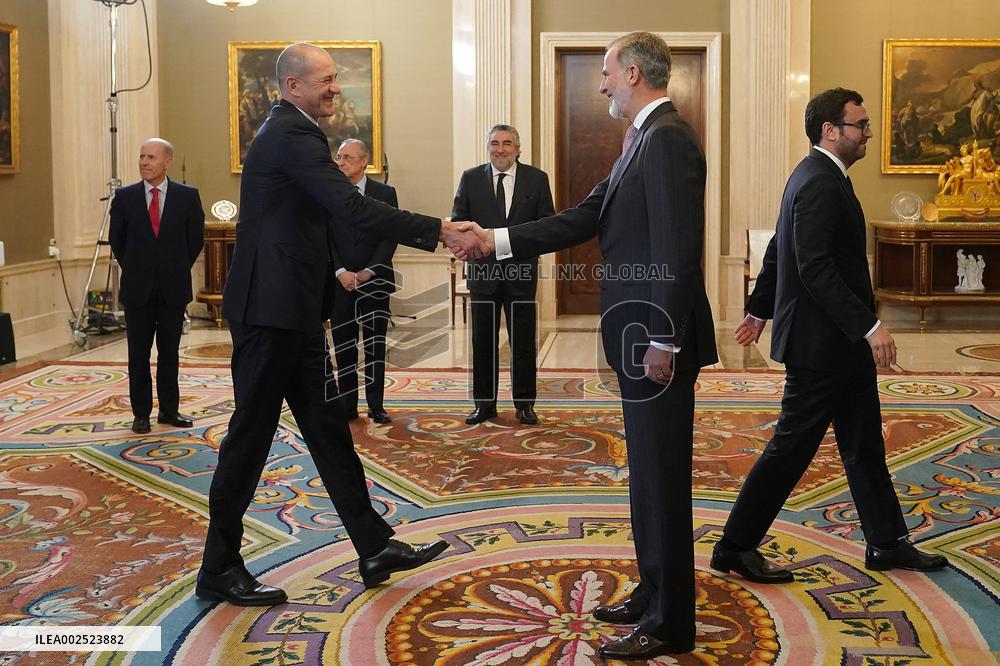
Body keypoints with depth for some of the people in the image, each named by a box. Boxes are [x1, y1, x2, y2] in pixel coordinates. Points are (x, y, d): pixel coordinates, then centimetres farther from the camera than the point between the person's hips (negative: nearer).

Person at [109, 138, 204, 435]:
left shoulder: (187, 196, -1)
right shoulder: (124, 196, 1)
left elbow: (196, 238, 7)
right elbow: (116, 239, 10)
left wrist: (177, 269, 7)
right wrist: (134, 270, 8)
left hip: (173, 287, 0)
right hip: (138, 288, 0)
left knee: (169, 352, 8)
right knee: (138, 354, 5)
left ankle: (169, 410, 18)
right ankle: (141, 413, 14)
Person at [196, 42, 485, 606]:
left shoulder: (292, 133, 18)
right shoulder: (292, 135, -15)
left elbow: (340, 212, 17)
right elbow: (352, 208, -25)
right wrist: (442, 231, -24)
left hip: (292, 312, 11)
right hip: (272, 311, -11)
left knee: (328, 428, 12)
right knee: (252, 435, -1)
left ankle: (376, 548, 20)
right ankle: (219, 571, 12)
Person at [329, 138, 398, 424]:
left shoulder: (385, 193, 3)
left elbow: (390, 238, -2)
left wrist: (368, 272, -11)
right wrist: (341, 272, -13)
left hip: (375, 280, -1)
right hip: (340, 281, 1)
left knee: (375, 345, 3)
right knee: (343, 345, 3)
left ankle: (376, 406, 8)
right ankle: (348, 405, 10)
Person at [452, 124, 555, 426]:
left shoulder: (536, 179, 3)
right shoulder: (471, 178, 4)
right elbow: (458, 221, 5)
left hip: (521, 269, -1)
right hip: (483, 269, 1)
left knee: (523, 341, 5)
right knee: (483, 341, 8)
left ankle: (524, 403, 14)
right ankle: (484, 404, 18)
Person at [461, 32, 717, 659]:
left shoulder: (667, 138, -15)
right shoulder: (647, 139, 16)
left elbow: (677, 250, -22)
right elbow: (586, 219, 15)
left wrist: (663, 342, -22)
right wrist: (496, 239, 11)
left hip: (659, 339, -10)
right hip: (642, 335, 10)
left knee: (661, 477, -2)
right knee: (651, 474, 17)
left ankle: (669, 625, 9)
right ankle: (654, 595, 30)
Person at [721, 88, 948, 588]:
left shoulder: (817, 176, 13)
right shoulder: (820, 184, -19)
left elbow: (778, 251, 20)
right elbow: (816, 269, -26)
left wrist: (760, 309, 28)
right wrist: (868, 326, -26)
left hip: (840, 342, 11)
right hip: (820, 342, -11)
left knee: (864, 446, 16)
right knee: (791, 448, -3)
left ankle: (887, 544, 26)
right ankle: (735, 548, 7)